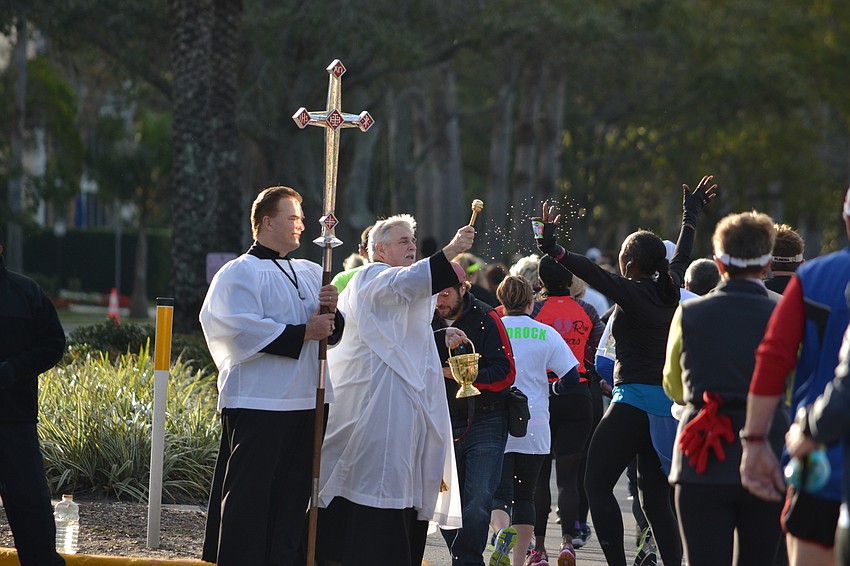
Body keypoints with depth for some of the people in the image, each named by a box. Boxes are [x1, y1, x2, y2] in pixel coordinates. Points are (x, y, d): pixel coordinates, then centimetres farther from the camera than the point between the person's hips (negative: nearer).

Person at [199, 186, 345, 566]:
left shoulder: (309, 273, 16)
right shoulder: (240, 273, -4)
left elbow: (333, 332, 16)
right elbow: (246, 331, -16)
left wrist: (330, 312, -6)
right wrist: (304, 332, -16)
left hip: (305, 402, 7)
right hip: (258, 403, -7)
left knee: (292, 494, 9)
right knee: (249, 492, -7)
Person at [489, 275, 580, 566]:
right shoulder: (547, 334, 2)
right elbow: (571, 378, -1)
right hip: (535, 428, 2)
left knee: (499, 491, -5)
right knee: (525, 495, 13)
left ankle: (503, 531, -36)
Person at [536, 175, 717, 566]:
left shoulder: (632, 293, -10)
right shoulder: (670, 289, 10)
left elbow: (592, 273, -26)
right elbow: (682, 255, 29)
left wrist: (552, 249, -33)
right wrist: (691, 215, 45)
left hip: (635, 400, -8)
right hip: (669, 402, 8)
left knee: (596, 485, -3)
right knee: (655, 496, 9)